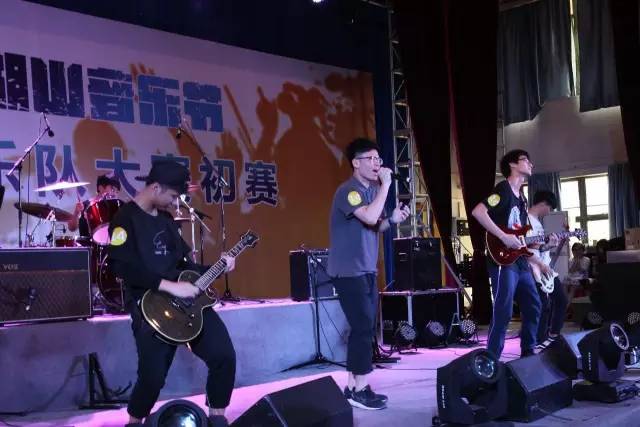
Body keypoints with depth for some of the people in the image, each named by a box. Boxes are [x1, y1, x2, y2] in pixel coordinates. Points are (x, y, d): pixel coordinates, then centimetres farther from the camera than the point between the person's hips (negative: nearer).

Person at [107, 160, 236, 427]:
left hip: (186, 298, 7)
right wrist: (171, 287, -24)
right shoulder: (125, 219, -8)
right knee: (153, 377, -16)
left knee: (224, 355, -6)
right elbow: (124, 267, -21)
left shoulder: (165, 218, 17)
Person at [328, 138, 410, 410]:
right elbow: (369, 217, -31)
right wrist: (386, 185, -24)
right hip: (349, 271, -9)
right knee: (364, 328, -9)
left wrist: (392, 220, 2)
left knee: (362, 328, 11)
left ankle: (353, 386, 19)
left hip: (366, 270, 9)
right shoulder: (349, 191, -16)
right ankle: (360, 390, -1)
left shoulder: (372, 190, 13)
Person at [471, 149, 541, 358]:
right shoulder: (503, 189, -8)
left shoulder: (521, 196, 20)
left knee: (533, 306, 14)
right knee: (503, 312, -12)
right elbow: (478, 211, -23)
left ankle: (528, 353, 27)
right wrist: (503, 237, -23)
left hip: (520, 262, 10)